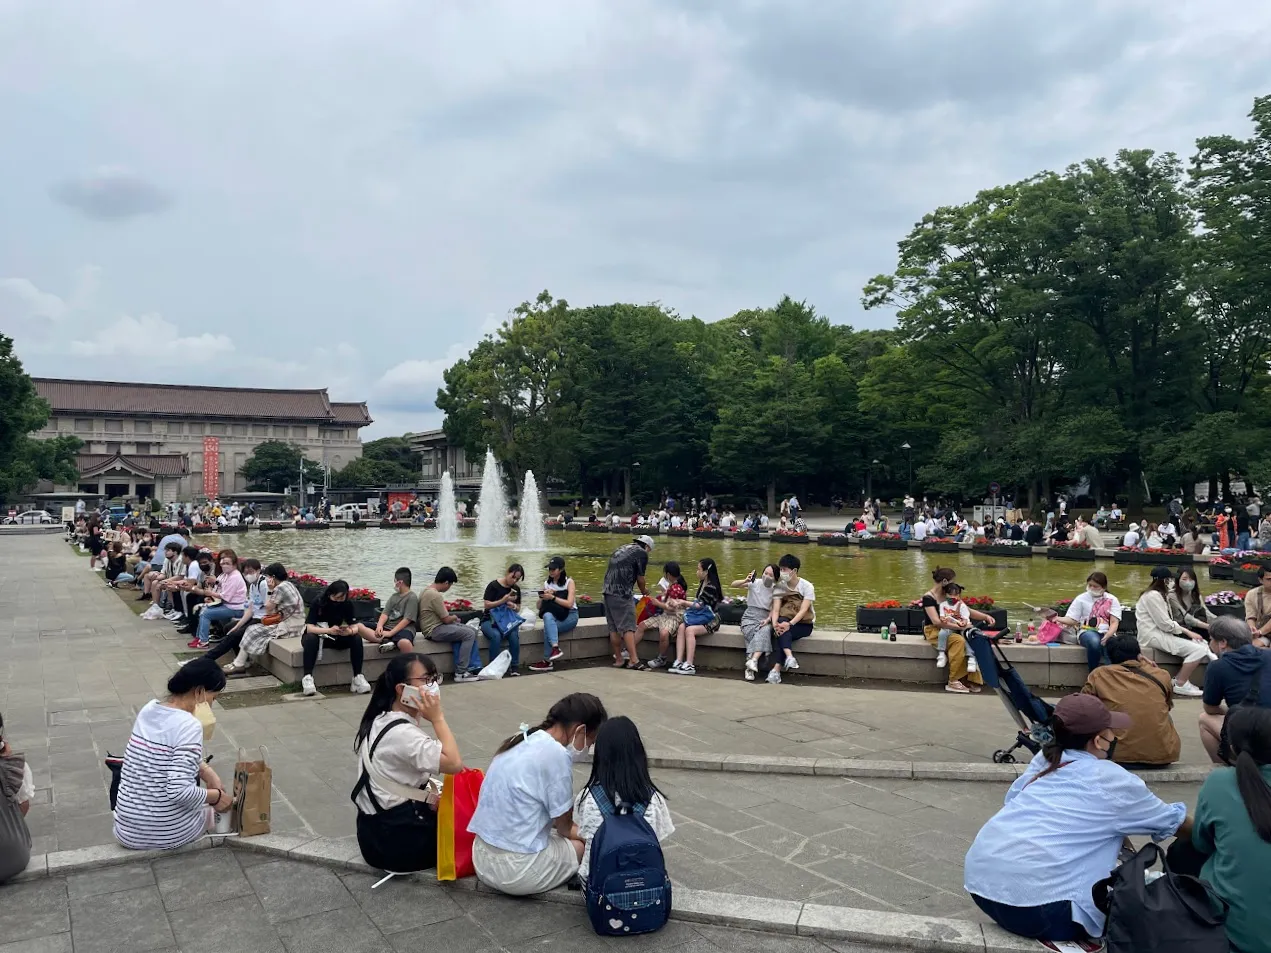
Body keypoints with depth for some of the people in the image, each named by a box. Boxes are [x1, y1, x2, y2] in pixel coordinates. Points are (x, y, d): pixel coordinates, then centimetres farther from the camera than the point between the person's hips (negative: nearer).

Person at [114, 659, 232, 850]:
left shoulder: (148, 709, 1)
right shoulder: (189, 726, -22)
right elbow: (180, 791, -27)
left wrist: (208, 773, 6)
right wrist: (216, 796, -12)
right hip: (167, 834, -5)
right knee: (225, 797, 23)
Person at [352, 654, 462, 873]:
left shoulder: (382, 721, 7)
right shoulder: (401, 733, -24)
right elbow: (455, 764, -32)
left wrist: (428, 798, 1)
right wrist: (437, 718, -24)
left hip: (377, 830, 9)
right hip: (395, 840, -9)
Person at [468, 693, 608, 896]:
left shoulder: (521, 741, 8)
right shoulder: (556, 754, -17)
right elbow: (564, 825, -5)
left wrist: (573, 829, 19)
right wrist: (582, 833, 14)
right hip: (516, 870, -9)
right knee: (586, 845, 11)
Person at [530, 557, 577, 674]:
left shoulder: (569, 582, -4)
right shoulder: (546, 583, 10)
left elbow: (569, 604, -17)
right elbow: (539, 606, 7)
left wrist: (552, 597, -25)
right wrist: (543, 597, -13)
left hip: (570, 616, -4)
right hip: (553, 616, 4)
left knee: (548, 628, -32)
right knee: (547, 616, -34)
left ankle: (547, 661, -30)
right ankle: (555, 649, -45)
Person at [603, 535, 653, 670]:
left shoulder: (620, 550, 23)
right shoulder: (641, 553, 1)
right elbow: (640, 578, 4)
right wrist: (644, 591, 21)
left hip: (607, 591, 8)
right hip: (622, 594, -8)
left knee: (613, 628, 10)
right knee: (628, 627, -8)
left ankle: (618, 660, 15)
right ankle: (634, 660, -12)